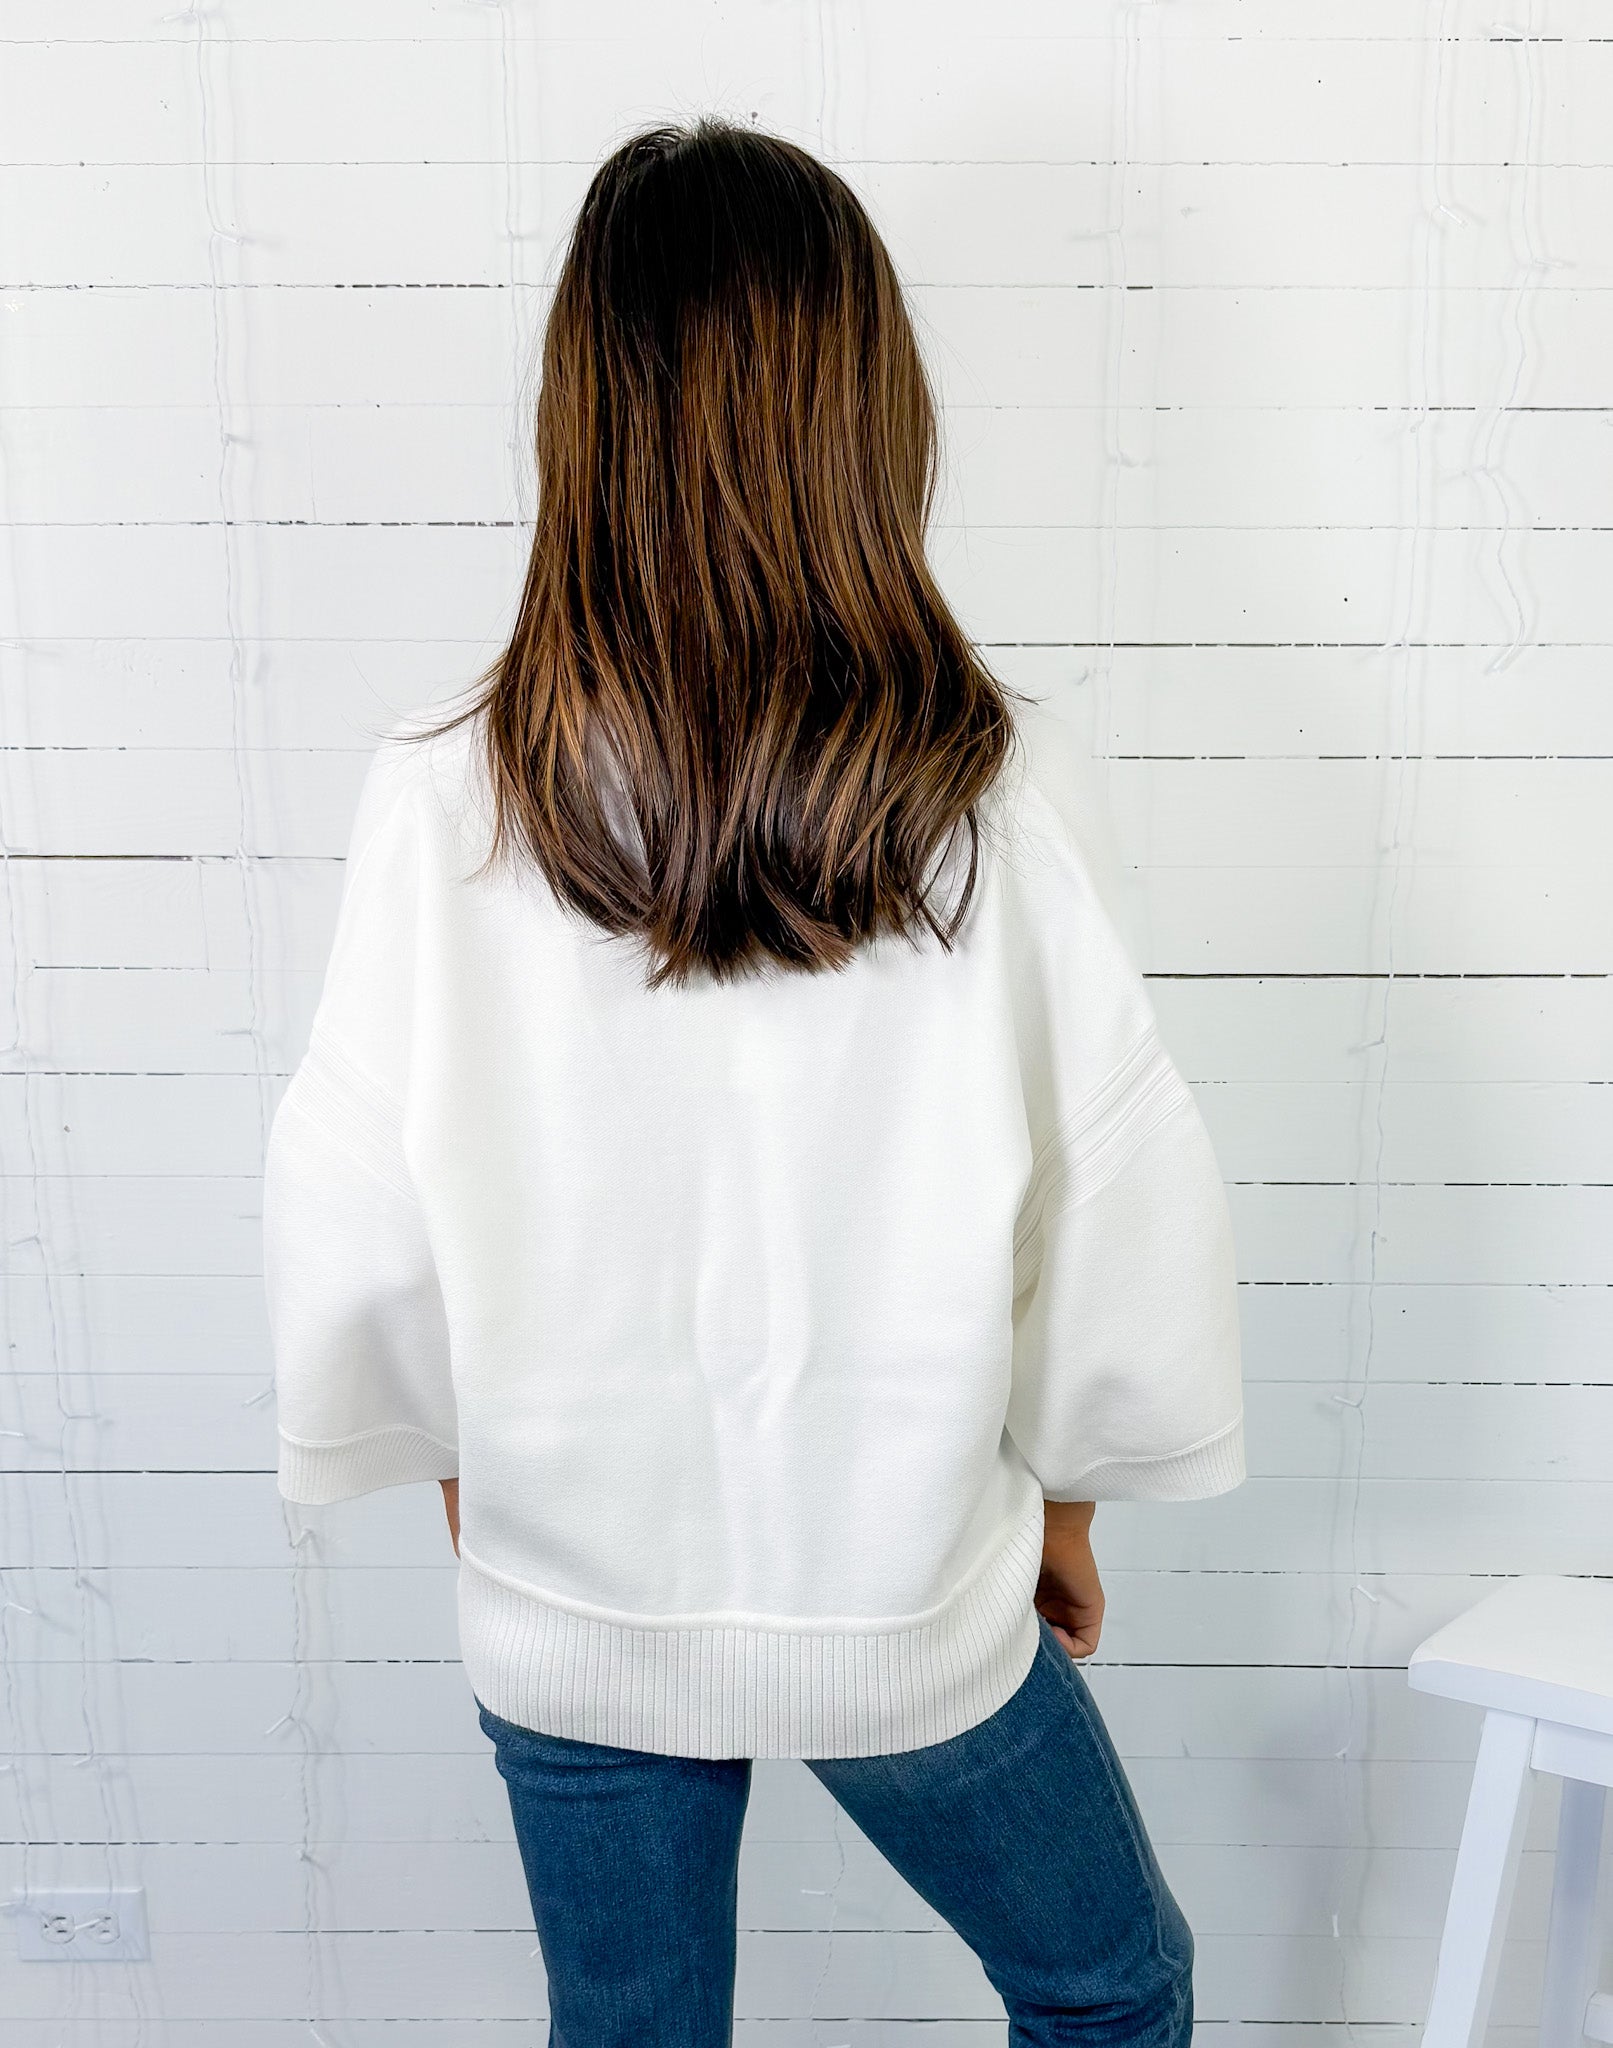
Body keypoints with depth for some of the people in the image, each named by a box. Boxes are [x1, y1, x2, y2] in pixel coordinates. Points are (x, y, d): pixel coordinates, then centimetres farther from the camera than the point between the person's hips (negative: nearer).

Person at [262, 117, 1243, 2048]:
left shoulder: (445, 807, -18)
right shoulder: (980, 802, -20)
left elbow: (355, 1237, -10)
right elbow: (1125, 1202, -12)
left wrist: (462, 1460, 10)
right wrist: (1063, 1497, 6)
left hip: (569, 1612, 2)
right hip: (911, 1599, -1)